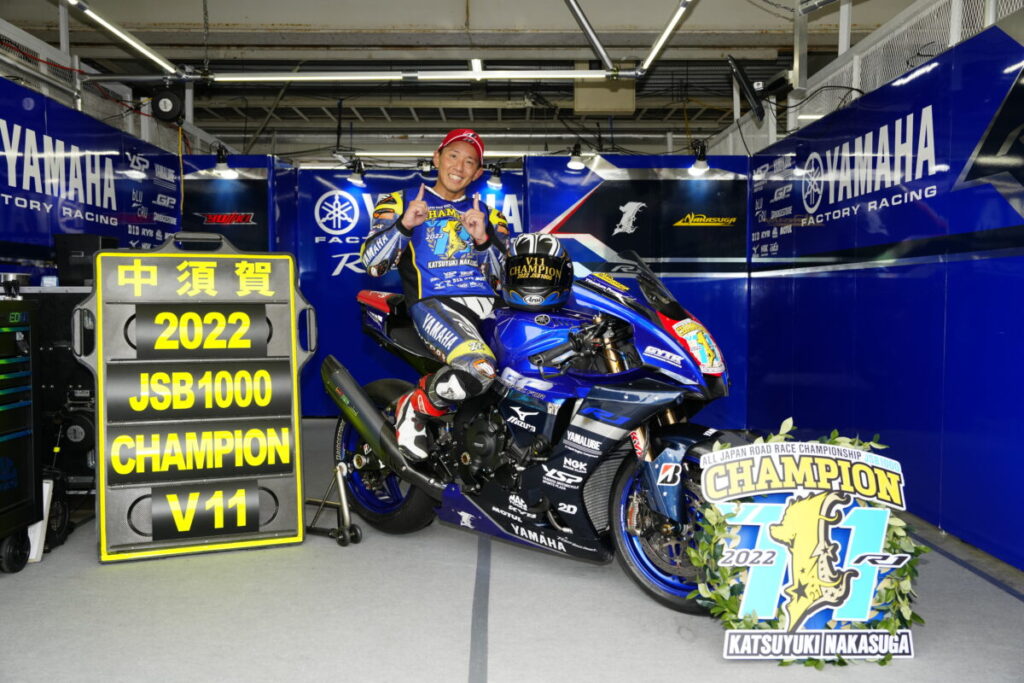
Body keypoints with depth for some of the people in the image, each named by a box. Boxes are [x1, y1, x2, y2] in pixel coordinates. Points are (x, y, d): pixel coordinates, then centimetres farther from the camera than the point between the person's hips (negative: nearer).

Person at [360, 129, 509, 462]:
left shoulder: (488, 215, 24)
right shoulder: (401, 201, 16)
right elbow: (372, 263, 4)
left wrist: (483, 239, -6)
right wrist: (403, 225, -11)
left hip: (488, 302, 5)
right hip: (434, 302, -5)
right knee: (478, 368, -34)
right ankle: (414, 408, -6)